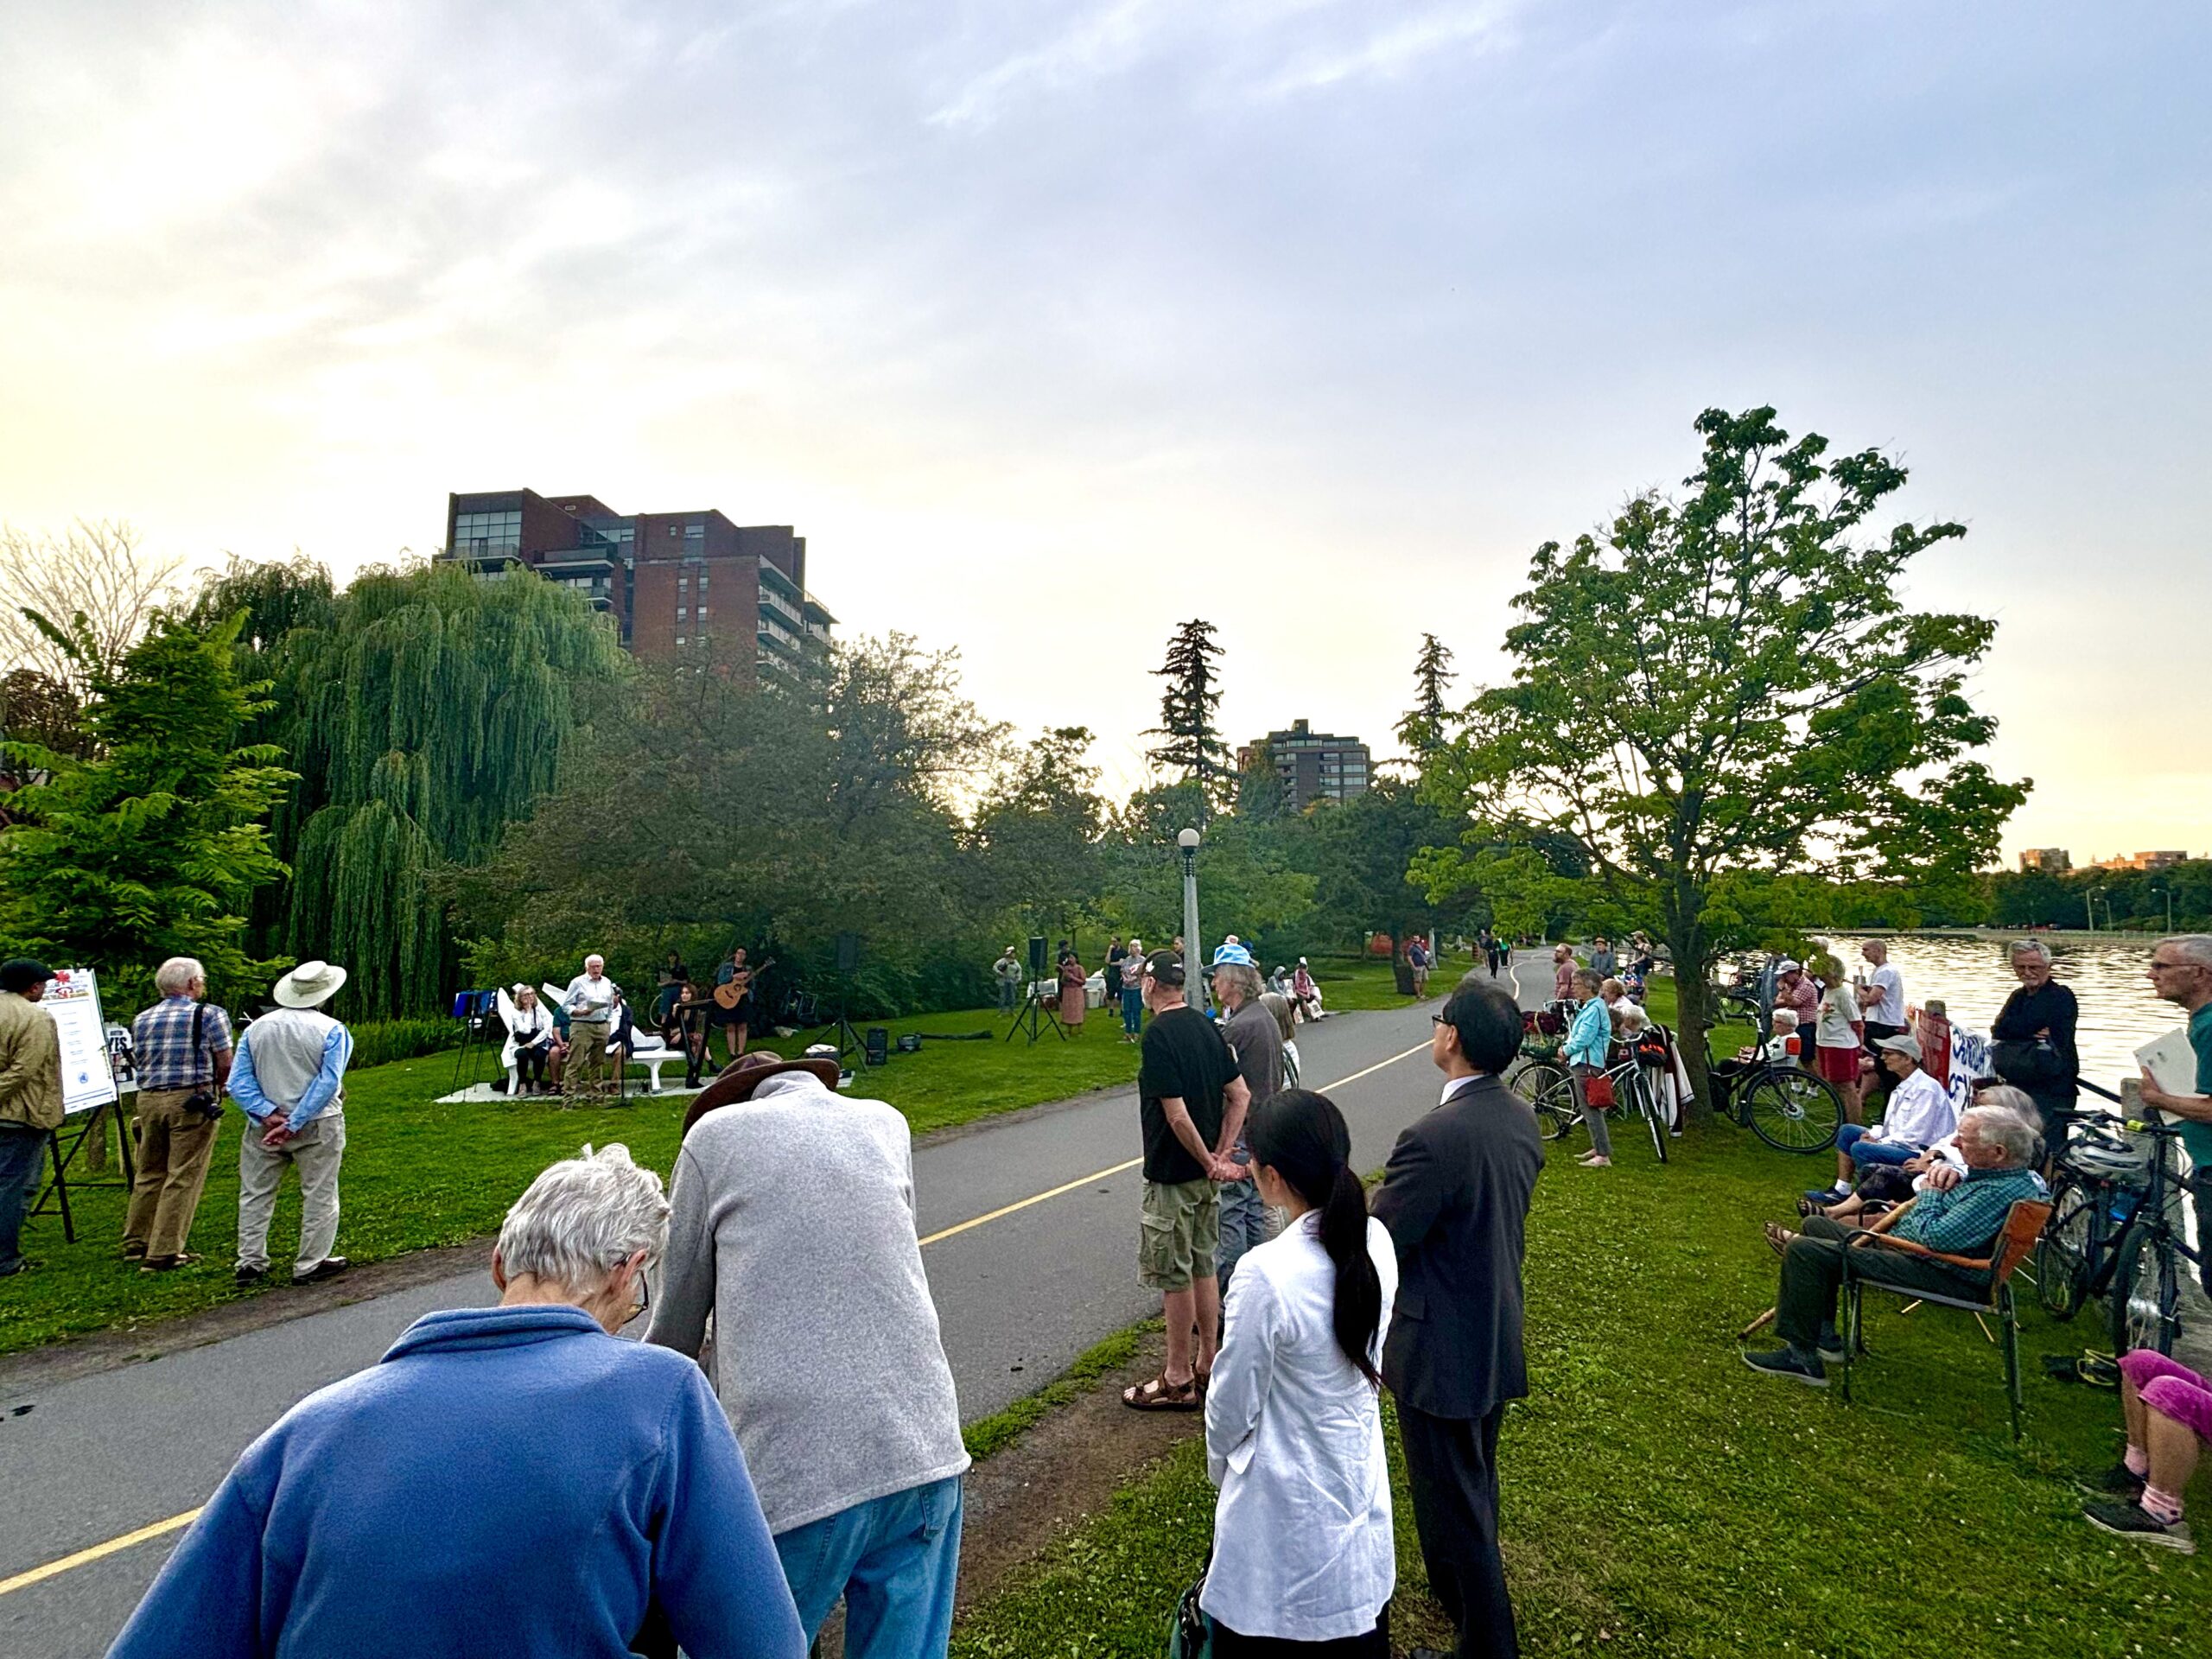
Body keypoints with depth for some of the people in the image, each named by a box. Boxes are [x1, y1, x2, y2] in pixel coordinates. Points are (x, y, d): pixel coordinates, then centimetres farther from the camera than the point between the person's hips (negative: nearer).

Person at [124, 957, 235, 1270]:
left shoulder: (142, 1019, 10)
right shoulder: (209, 1015, -7)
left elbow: (140, 1062, 13)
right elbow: (225, 1065, -7)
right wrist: (215, 1090, 11)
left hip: (149, 1099, 6)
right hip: (193, 1100, -6)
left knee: (148, 1173, 19)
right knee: (183, 1177, -1)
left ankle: (136, 1243, 28)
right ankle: (163, 1253, 0)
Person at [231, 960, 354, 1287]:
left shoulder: (256, 1028, 4)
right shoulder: (332, 1030, -10)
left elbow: (238, 1082, -2)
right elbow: (328, 1082, -18)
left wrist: (268, 1114, -9)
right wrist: (295, 1123, -15)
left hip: (264, 1126, 4)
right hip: (316, 1126, -4)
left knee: (255, 1194, 16)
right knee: (319, 1195, 6)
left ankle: (250, 1263, 20)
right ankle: (310, 1265, 10)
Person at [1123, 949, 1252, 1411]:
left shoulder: (1159, 1035, -20)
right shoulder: (1206, 1026, 4)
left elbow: (1177, 1115, -24)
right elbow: (1240, 1095, 6)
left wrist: (1210, 1162, -12)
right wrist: (1220, 1155, 1)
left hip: (1172, 1175, -8)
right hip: (1205, 1172, 8)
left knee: (1174, 1276, 4)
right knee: (1204, 1266, 18)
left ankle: (1177, 1381, 16)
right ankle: (1207, 1365, 30)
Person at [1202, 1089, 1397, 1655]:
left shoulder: (1267, 1274, -32)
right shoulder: (1376, 1242, -12)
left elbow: (1233, 1402, -17)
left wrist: (1220, 1464, 3)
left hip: (1286, 1499, -6)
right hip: (1361, 1475, 6)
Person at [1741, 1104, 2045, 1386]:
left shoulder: (2002, 1192, -27)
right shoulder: (2011, 1173, 7)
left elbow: (1932, 1237, -28)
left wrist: (1930, 1192, -12)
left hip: (1940, 1273, -12)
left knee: (1804, 1250, -21)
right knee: (1815, 1225, 21)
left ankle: (1801, 1356, -11)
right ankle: (1824, 1336, 21)